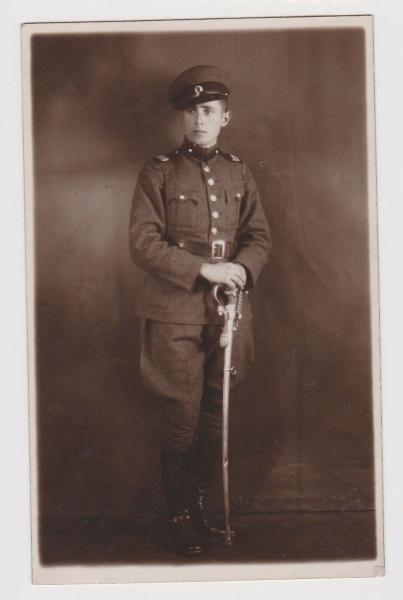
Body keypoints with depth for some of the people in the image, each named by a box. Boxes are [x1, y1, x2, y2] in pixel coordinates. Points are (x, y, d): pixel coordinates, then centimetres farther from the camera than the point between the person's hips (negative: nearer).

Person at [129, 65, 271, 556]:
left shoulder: (238, 172, 10)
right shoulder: (159, 172, -4)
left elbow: (259, 236, 10)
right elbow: (142, 243, -11)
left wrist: (241, 267, -12)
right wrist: (203, 268, -19)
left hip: (225, 312, 4)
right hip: (175, 315, -4)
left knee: (215, 417, 12)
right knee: (182, 420, 2)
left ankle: (200, 502, 30)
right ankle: (180, 515, 18)